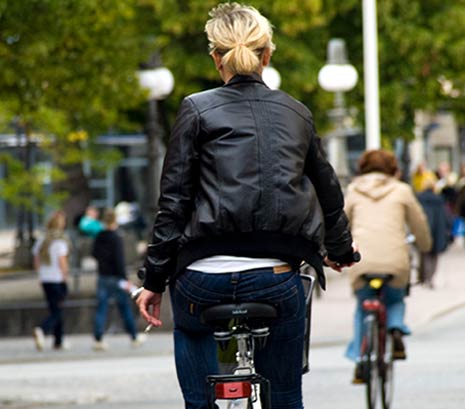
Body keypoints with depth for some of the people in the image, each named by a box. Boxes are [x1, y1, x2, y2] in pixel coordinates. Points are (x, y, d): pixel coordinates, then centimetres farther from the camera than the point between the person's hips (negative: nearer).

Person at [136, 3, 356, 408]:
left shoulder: (198, 110, 1)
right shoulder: (297, 114, 12)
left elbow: (173, 202, -2)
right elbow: (329, 191, 25)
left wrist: (154, 280, 4)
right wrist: (339, 250, 43)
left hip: (206, 281, -2)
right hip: (277, 281, 2)